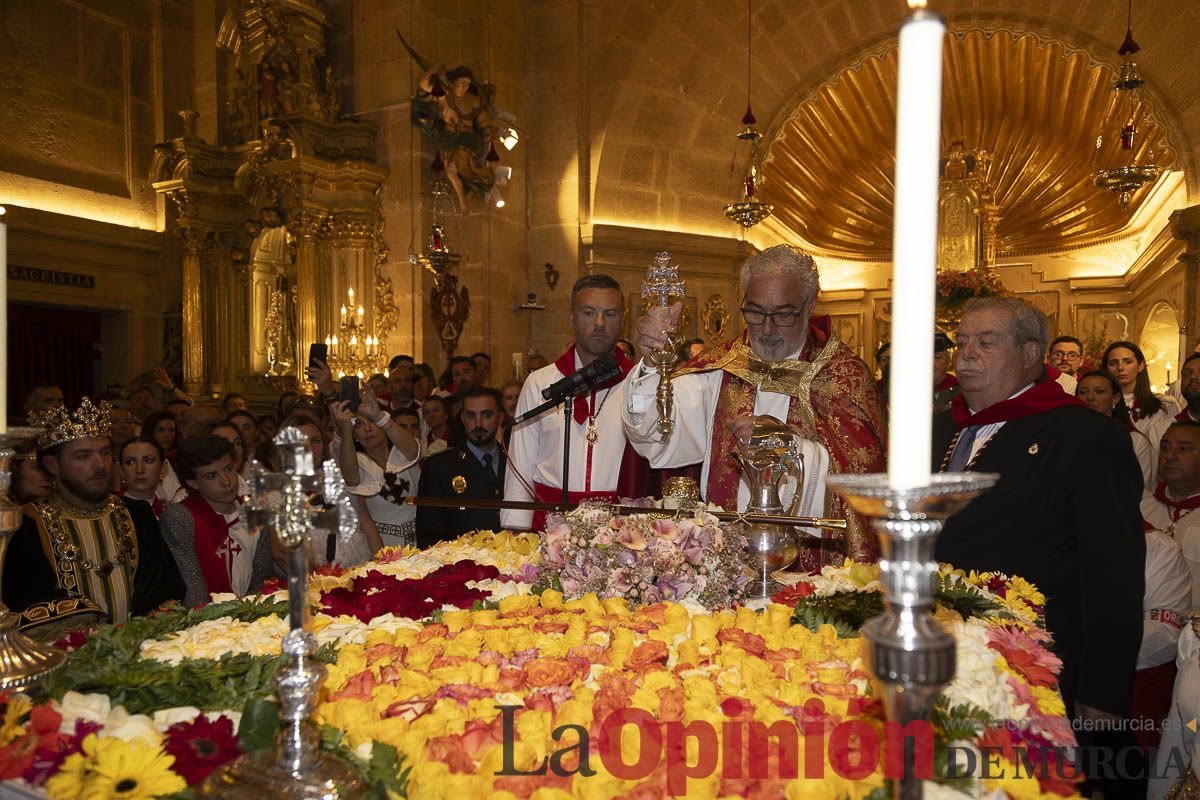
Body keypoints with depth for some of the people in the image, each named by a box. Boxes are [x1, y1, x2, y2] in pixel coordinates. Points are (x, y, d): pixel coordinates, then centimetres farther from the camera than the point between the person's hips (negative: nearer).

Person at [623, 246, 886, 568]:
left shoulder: (843, 373, 4)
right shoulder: (720, 366, 11)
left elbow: (861, 470, -8)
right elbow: (658, 437, -2)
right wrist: (653, 365, -18)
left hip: (809, 560, -2)